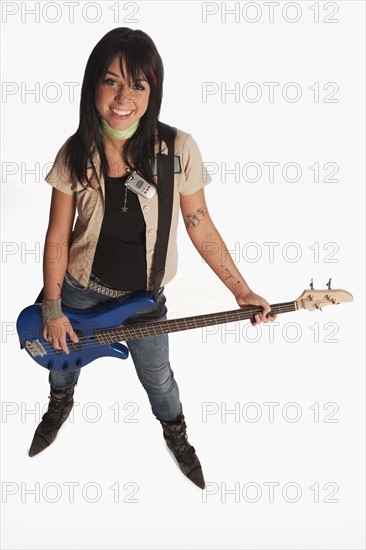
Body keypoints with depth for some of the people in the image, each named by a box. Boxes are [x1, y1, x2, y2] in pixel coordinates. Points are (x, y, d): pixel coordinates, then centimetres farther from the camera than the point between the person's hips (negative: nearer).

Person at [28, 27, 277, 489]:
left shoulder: (177, 149, -21)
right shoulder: (75, 153, -15)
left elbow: (201, 227, -11)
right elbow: (58, 235, -8)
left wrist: (242, 292, -12)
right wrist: (52, 309, -6)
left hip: (144, 296, -1)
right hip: (81, 289, 2)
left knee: (157, 377, 19)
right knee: (62, 354, 26)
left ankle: (176, 433, 53)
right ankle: (60, 404, 63)